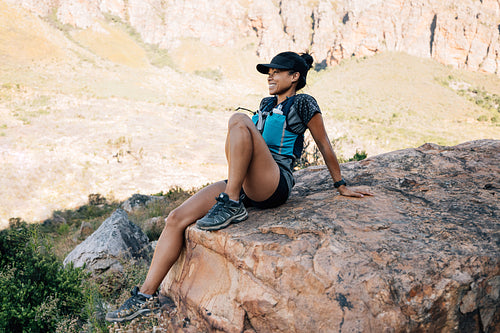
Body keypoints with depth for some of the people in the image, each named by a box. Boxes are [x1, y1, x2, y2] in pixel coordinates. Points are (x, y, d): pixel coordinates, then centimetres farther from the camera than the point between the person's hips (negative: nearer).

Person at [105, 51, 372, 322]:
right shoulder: (267, 104, 24)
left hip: (274, 186, -7)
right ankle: (144, 296, -7)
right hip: (246, 187, 7)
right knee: (176, 219, -10)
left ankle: (232, 206, -28)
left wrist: (341, 186, 14)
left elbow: (324, 146, 8)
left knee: (239, 120, -29)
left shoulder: (303, 103, 4)